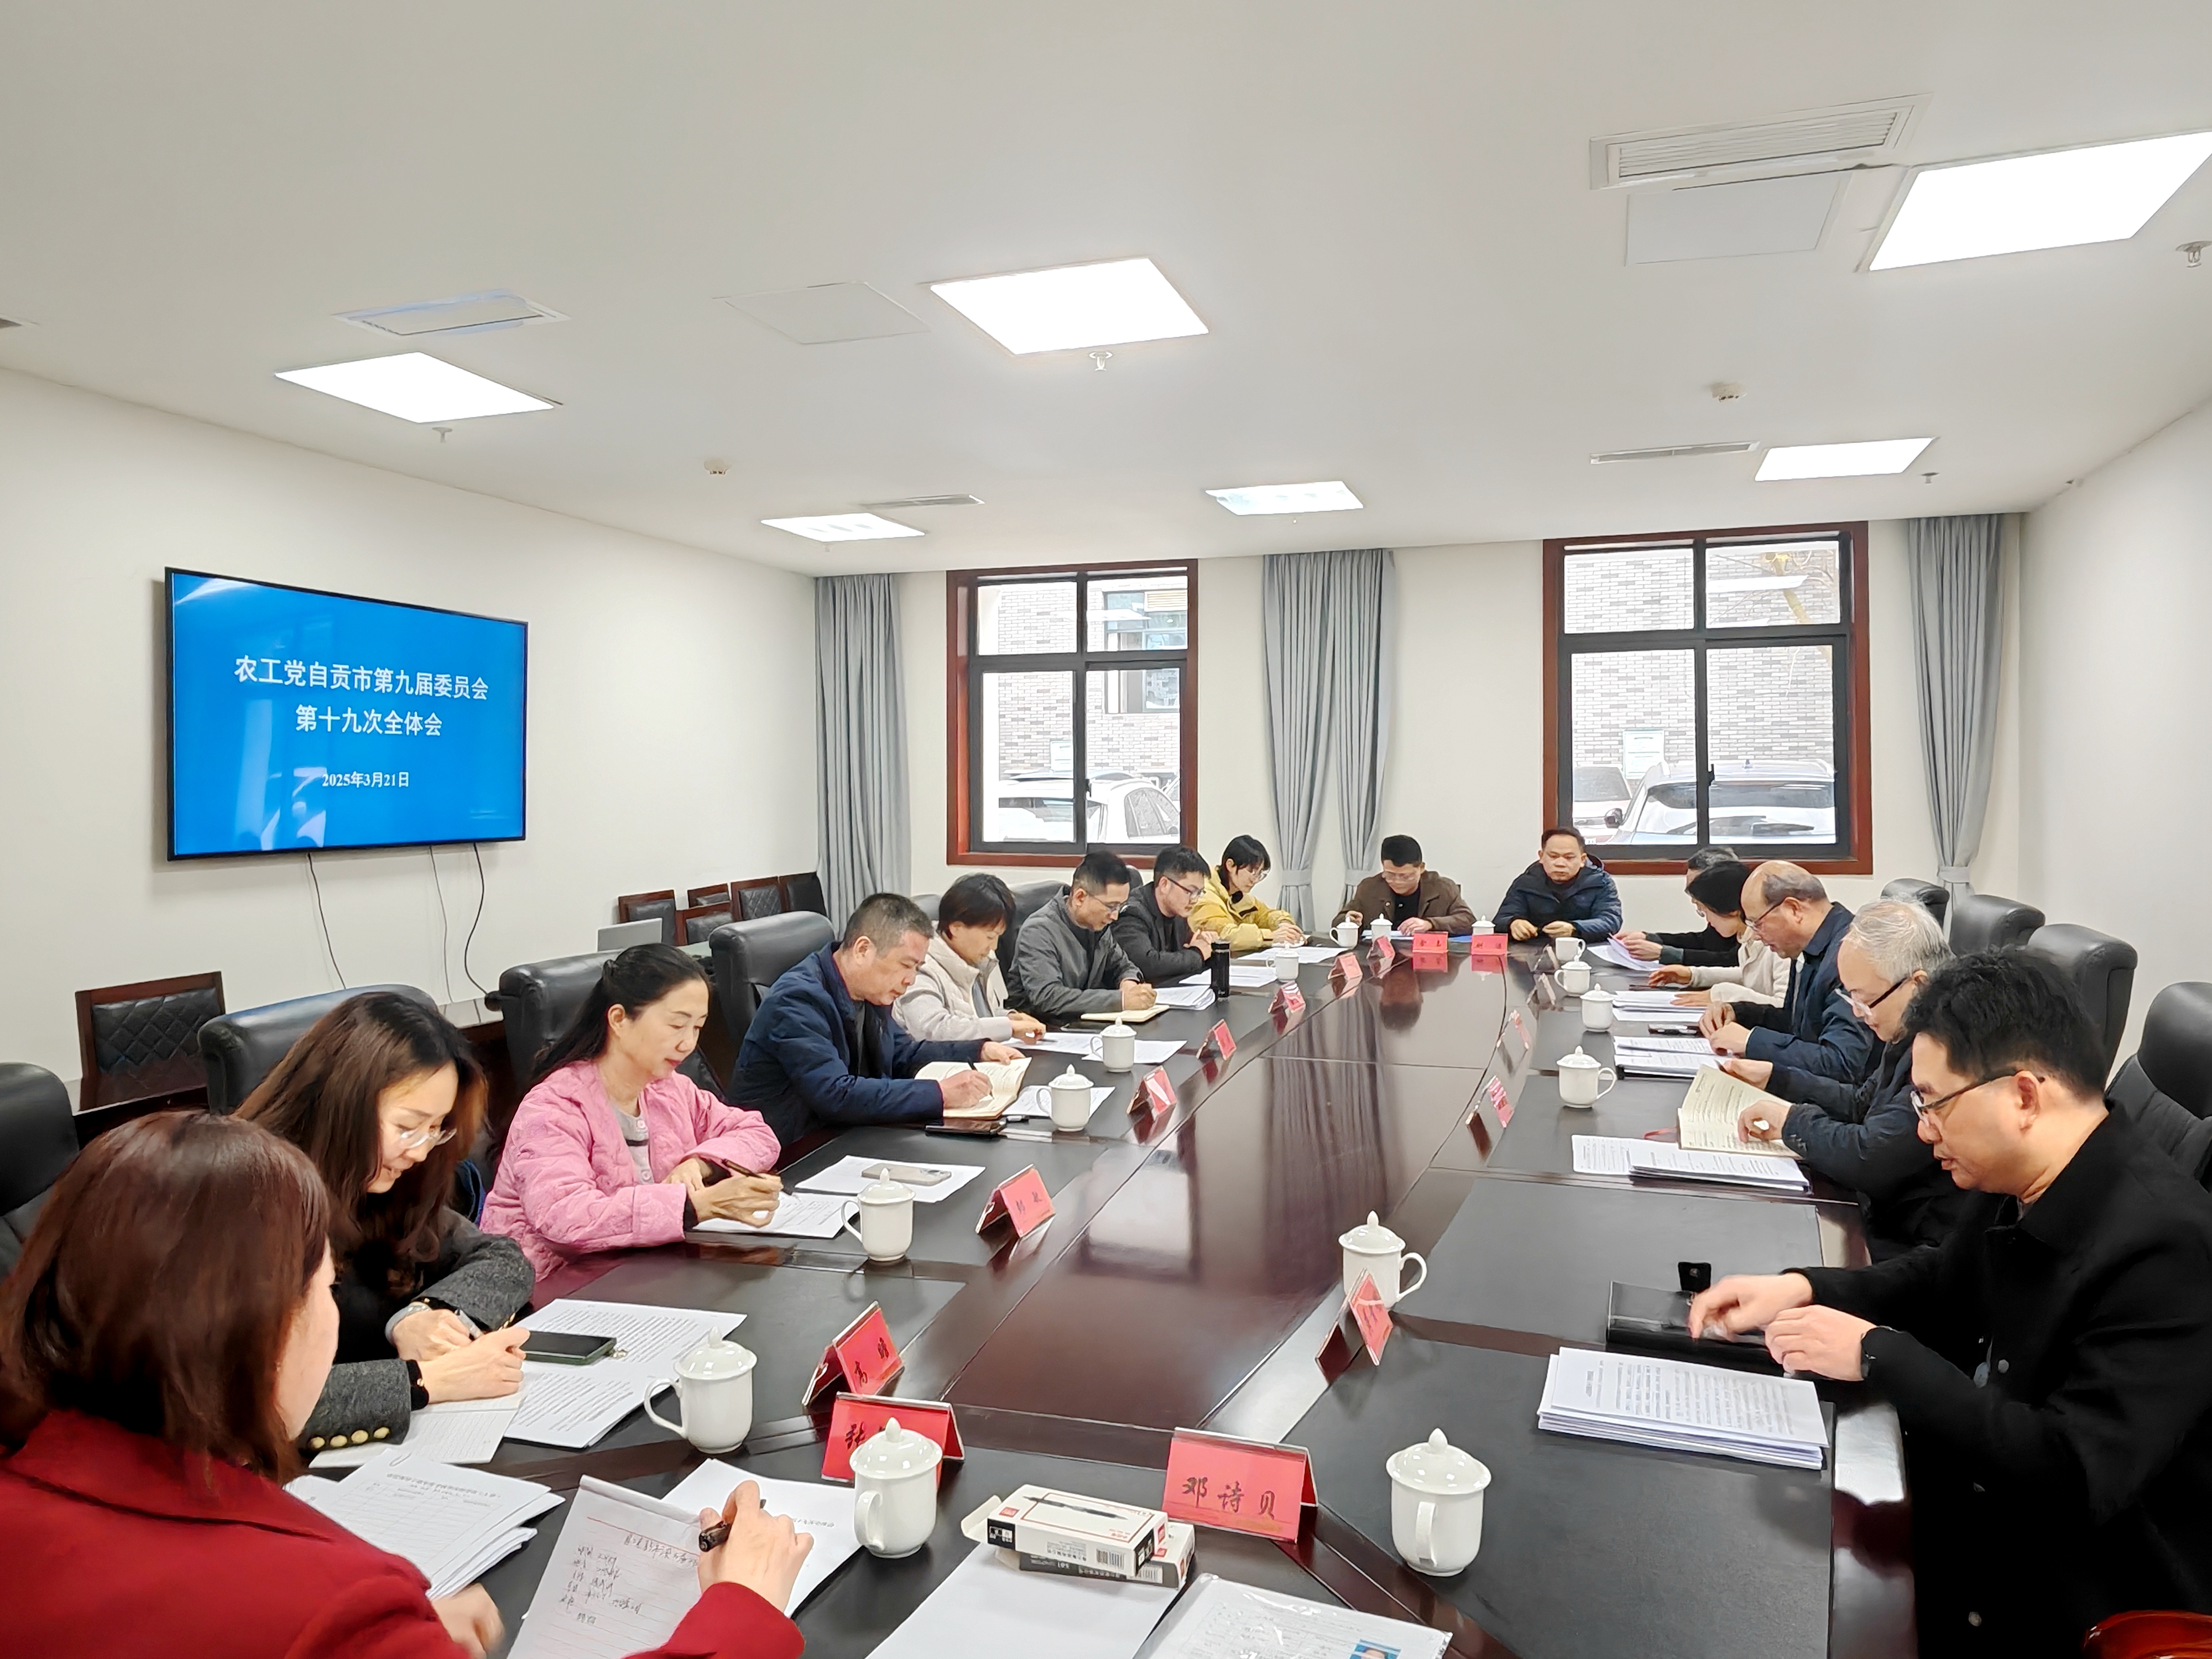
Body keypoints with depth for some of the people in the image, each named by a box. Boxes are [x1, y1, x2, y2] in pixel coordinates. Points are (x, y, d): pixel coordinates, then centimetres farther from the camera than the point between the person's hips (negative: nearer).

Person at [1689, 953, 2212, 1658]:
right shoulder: (2019, 1190, -5)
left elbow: (2075, 1477, -32)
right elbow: (1943, 1283, 14)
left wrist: (1877, 1354, -27)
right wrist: (1801, 1287, -2)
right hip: (1980, 1510, 7)